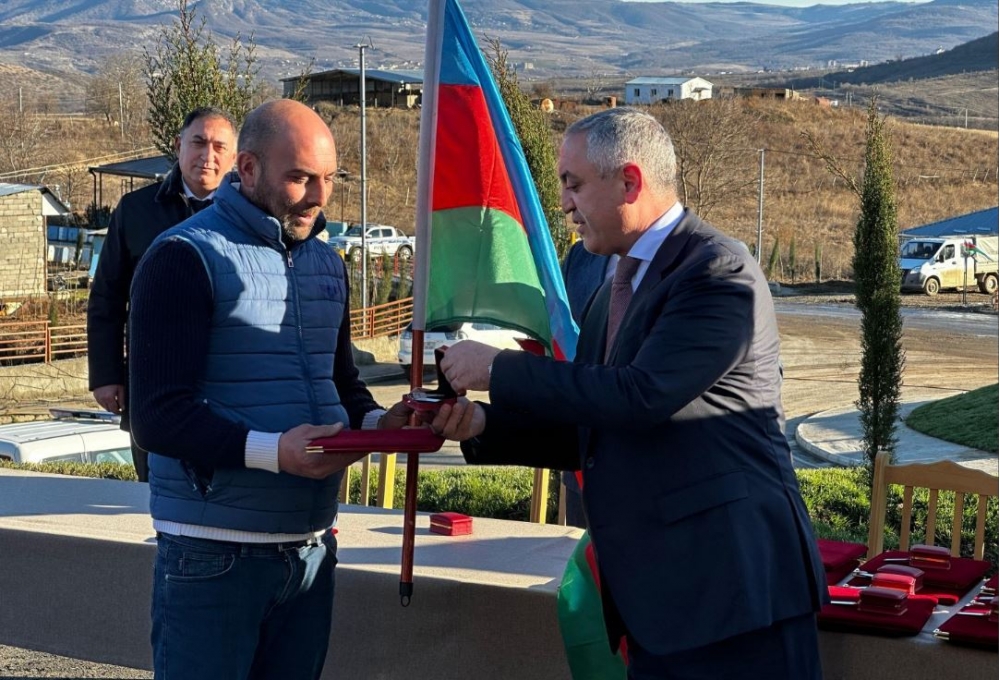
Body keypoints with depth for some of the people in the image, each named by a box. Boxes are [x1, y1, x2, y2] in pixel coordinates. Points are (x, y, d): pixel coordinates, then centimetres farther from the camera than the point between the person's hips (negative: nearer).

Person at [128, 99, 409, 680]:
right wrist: (273, 451, -29)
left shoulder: (326, 264, 13)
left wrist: (374, 421, -1)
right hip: (216, 555, -6)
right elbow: (159, 415, -17)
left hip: (311, 547, 7)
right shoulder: (187, 259, -10)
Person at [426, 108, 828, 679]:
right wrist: (483, 425, 4)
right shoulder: (615, 293, 16)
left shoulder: (718, 270, -12)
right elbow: (594, 433, 20)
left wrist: (499, 370, -15)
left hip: (735, 588, -8)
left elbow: (642, 395, -24)